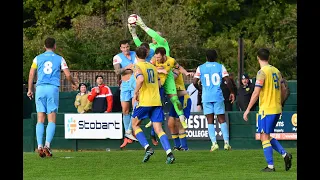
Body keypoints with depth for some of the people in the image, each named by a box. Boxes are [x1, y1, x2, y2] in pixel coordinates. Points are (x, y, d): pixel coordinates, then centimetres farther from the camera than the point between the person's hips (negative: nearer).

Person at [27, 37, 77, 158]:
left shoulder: (38, 58, 10)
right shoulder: (60, 59, 7)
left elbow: (31, 74, 5)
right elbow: (68, 75, 5)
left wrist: (30, 90, 11)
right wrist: (73, 84, 23)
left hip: (40, 88, 1)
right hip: (53, 89, -1)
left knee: (40, 120, 2)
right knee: (52, 120, -1)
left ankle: (40, 146, -9)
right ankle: (47, 145, -16)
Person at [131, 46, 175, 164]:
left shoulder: (138, 67, -4)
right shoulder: (153, 67, 16)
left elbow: (140, 79, -24)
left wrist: (136, 92, -12)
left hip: (144, 102, -5)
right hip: (156, 101, 5)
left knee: (135, 124, 15)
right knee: (158, 129, 1)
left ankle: (147, 148, -4)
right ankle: (169, 153, -18)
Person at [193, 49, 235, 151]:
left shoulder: (200, 68, 5)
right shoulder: (220, 67, 3)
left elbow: (195, 82, -2)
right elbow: (228, 81, -5)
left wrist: (200, 89, 17)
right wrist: (232, 92, 7)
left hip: (206, 97, 0)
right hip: (218, 96, 0)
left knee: (210, 121, 2)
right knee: (222, 120, 7)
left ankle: (214, 143, -9)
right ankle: (226, 142, 0)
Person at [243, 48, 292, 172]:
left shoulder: (262, 72, -12)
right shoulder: (276, 71, 10)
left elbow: (256, 93, -16)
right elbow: (283, 90, 15)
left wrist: (248, 110, -11)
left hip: (266, 109, -8)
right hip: (277, 110, 8)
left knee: (264, 137, -2)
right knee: (268, 137, 18)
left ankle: (270, 166, -5)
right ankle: (284, 154, 3)